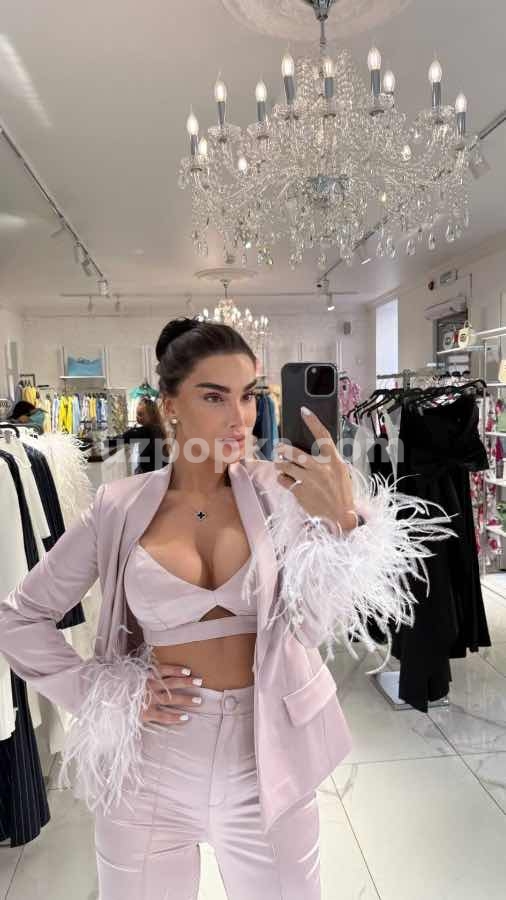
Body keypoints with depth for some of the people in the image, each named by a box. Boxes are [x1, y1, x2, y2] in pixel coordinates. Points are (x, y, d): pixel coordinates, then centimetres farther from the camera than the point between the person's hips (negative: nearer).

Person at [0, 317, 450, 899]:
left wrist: (341, 523, -30)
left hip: (264, 765, 0)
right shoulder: (120, 508, -8)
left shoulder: (279, 492, -9)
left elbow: (320, 624, -15)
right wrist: (107, 692, -8)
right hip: (148, 770, 1)